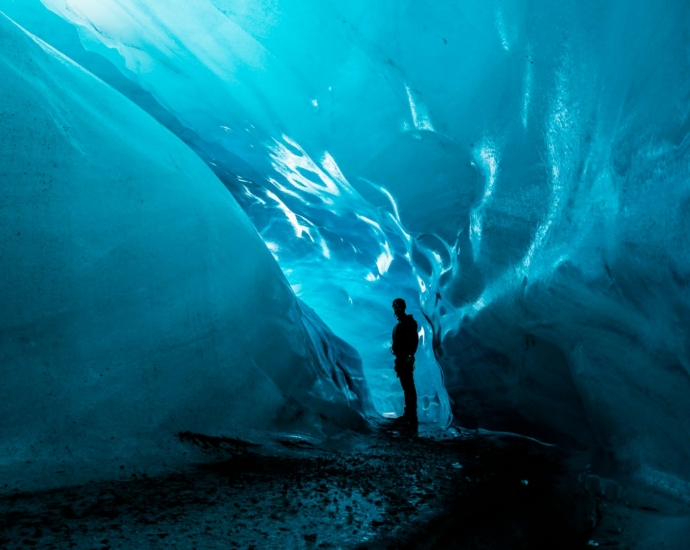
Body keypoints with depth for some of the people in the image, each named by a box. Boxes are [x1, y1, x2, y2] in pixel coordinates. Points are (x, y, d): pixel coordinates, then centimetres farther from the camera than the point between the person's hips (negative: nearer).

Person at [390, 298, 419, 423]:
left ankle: (412, 415, -12)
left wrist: (410, 355, -24)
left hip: (406, 359, -9)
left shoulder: (409, 322, -6)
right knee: (406, 386, 9)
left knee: (409, 386, -11)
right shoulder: (400, 324, 20)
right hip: (400, 359, 9)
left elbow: (414, 339, -17)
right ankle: (409, 413, 12)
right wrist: (398, 358, 16)